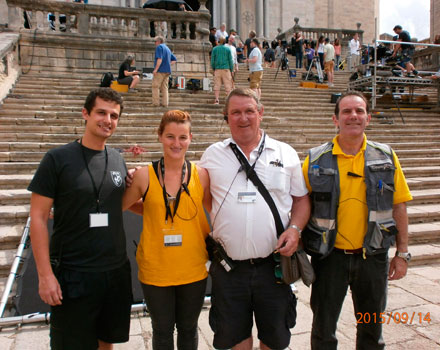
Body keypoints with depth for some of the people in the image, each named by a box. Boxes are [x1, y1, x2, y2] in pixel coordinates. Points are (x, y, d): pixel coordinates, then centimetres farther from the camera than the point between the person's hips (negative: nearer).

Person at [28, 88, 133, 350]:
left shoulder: (118, 160, 4)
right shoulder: (58, 159, -9)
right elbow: (39, 218, -9)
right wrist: (45, 274, -13)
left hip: (116, 271, 4)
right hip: (73, 274, -4)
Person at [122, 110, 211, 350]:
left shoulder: (201, 174, -5)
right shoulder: (144, 175, -8)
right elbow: (119, 207, 4)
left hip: (193, 270, 1)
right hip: (155, 270, -1)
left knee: (188, 329, 21)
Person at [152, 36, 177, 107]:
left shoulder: (159, 47, -4)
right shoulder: (168, 49, 22)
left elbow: (160, 59, -17)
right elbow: (174, 60, 23)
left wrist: (156, 69, -18)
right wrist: (168, 64, 15)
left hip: (160, 70, -8)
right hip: (167, 71, 8)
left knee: (155, 86, -3)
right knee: (164, 87, 8)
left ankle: (155, 103, -7)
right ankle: (165, 103, 2)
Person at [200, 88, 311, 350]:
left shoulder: (286, 153, 3)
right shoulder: (213, 154, 4)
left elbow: (301, 198, 7)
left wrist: (295, 228, -9)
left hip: (273, 265, 0)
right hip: (228, 267, 1)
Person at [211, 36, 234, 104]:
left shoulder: (215, 49, 5)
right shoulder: (228, 49, 3)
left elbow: (212, 60, 5)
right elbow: (230, 60, 3)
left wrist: (213, 69, 15)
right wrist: (231, 70, 9)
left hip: (217, 69, 1)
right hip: (226, 69, -1)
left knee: (217, 85, 2)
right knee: (228, 84, 1)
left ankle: (216, 100, -3)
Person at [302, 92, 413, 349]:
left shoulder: (386, 158, 0)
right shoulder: (316, 160, -5)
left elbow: (399, 207, 3)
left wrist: (402, 254, 3)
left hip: (373, 257, 2)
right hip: (329, 257, -1)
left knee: (372, 328, 19)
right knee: (323, 328, 13)